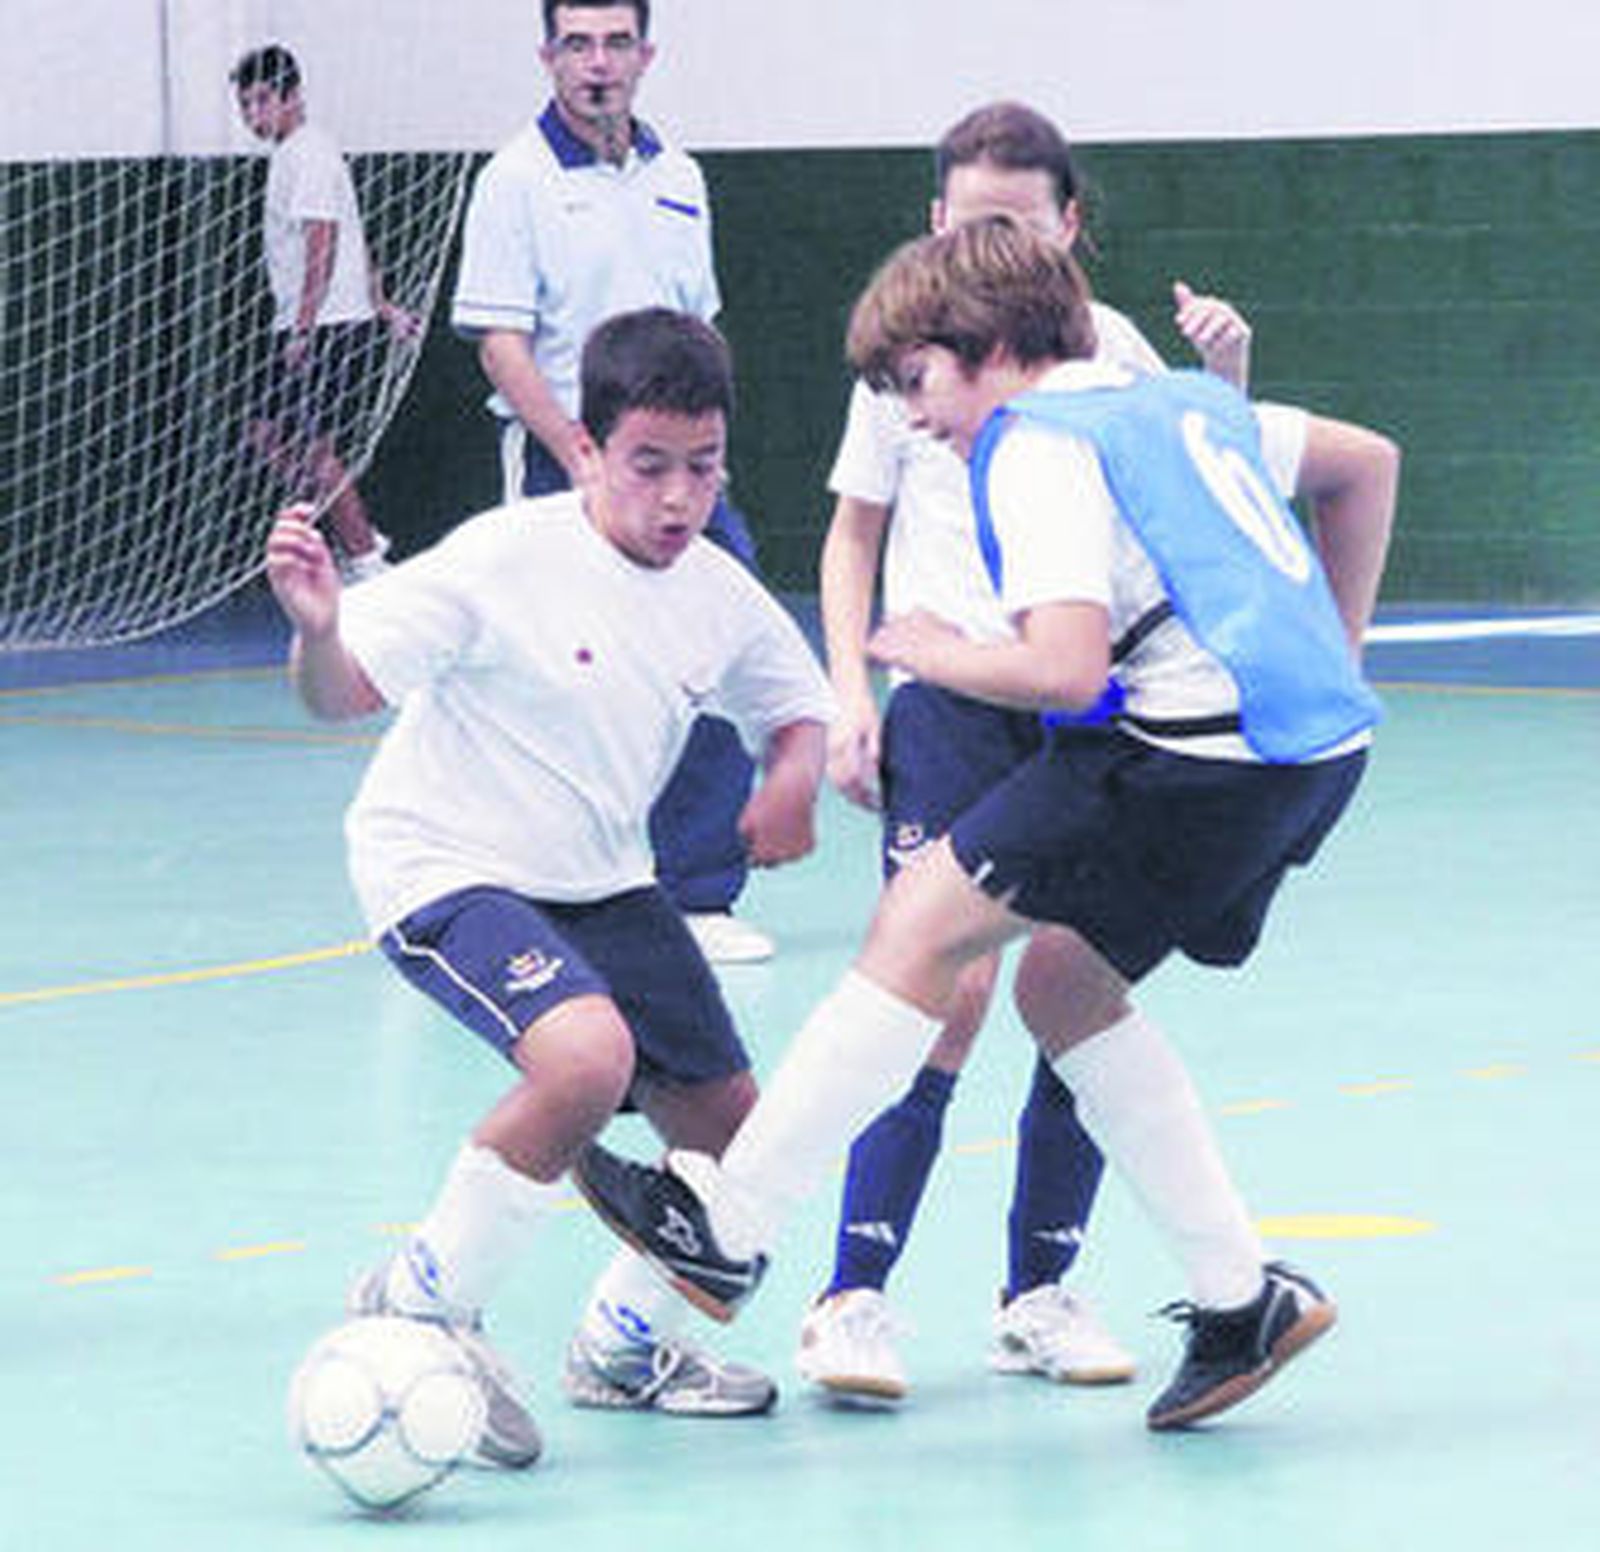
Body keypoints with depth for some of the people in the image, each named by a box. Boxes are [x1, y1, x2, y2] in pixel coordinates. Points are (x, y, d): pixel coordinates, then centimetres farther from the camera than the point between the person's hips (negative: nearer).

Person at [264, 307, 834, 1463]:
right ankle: (422, 1306, -13)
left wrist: (793, 780, -7)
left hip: (602, 881, 7)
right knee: (586, 1055, -33)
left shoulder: (721, 596, -3)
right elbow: (342, 691, -22)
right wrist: (319, 626, -45)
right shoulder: (505, 561, -20)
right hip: (445, 865, -7)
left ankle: (626, 1345, 36)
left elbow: (799, 701, 16)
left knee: (734, 1138, 7)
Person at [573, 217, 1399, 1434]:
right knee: (1064, 983, 19)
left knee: (923, 921, -4)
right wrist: (1331, 659, 34)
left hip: (1203, 758, -9)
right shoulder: (1183, 398, 20)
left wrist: (939, 655, 1)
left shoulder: (1040, 446, -6)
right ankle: (1242, 1299, 18)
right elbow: (1368, 461, 34)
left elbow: (1065, 668, -19)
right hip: (1327, 741, 9)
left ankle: (725, 1230, -3)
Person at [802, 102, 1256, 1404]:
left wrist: (1226, 382, -7)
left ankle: (1040, 1294, 14)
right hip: (952, 697, -3)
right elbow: (854, 533, 11)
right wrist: (849, 694, 1)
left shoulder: (1108, 346, 8)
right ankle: (854, 1298, -12)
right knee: (953, 983, -16)